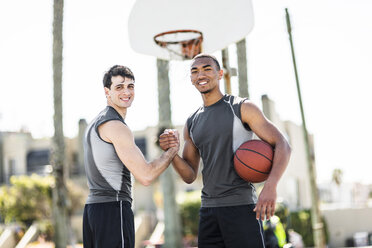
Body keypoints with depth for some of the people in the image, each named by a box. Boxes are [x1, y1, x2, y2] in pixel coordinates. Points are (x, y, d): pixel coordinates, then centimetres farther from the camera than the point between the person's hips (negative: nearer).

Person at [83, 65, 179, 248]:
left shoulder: (94, 124, 20)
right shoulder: (115, 125, -12)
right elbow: (145, 176, -16)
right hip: (113, 208, -10)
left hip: (92, 207, 10)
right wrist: (171, 151, -3)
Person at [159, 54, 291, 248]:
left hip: (241, 206, -5)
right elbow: (189, 176, 15)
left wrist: (270, 186, -25)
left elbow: (282, 146, -8)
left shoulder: (242, 108, 0)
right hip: (208, 210, 6)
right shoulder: (192, 124, 16)